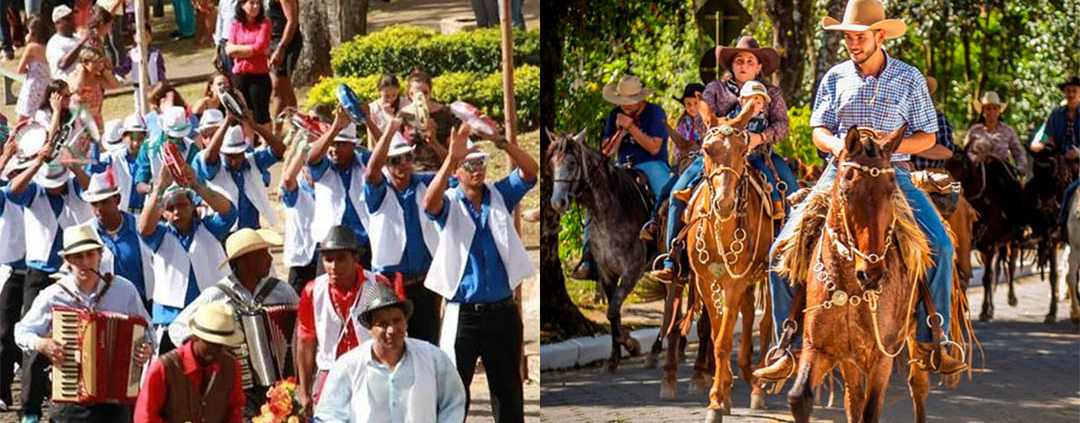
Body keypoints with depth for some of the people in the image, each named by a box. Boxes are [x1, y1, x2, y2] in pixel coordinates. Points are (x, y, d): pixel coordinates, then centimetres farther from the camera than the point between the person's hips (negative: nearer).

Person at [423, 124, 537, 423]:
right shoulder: (449, 204, -3)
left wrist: (501, 141, -27)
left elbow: (530, 171, -10)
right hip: (463, 314, -3)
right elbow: (430, 202, -25)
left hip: (502, 311, 3)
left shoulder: (500, 196, 5)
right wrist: (451, 158, -39)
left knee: (509, 390, 12)